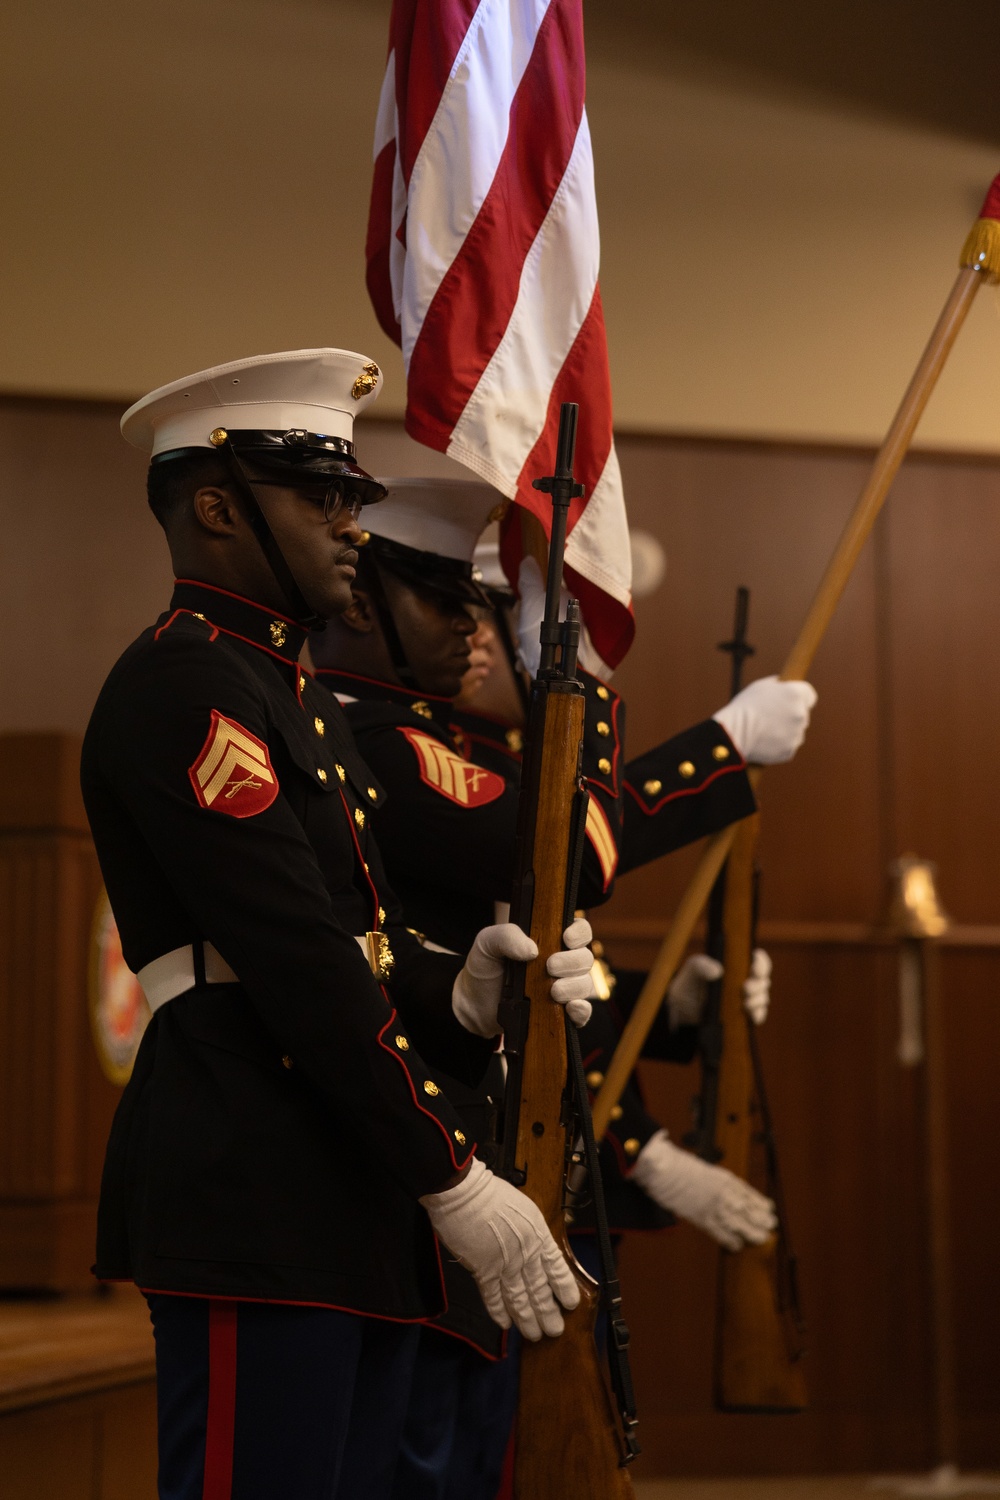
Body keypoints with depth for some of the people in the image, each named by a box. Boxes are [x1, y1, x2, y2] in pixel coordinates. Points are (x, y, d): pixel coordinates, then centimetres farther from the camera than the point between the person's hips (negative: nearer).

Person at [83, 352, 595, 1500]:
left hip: (349, 1209, 10)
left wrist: (462, 996, -2)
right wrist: (453, 1182, -16)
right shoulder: (183, 684, -10)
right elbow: (301, 969, -17)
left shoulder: (295, 697, 22)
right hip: (253, 1199, -10)